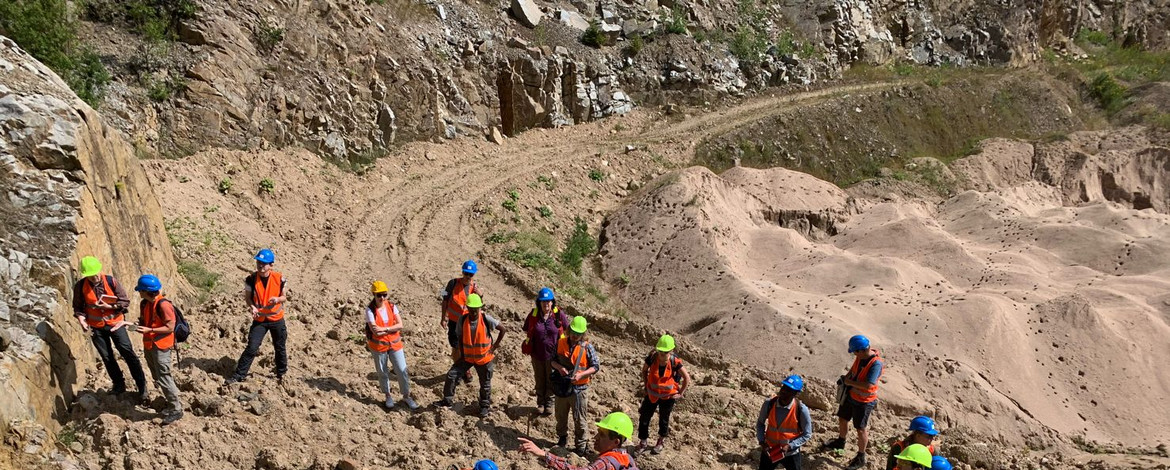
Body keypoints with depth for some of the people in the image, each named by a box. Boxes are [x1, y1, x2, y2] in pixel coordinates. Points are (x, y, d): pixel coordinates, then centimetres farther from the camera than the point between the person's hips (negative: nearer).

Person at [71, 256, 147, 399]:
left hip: (115, 323, -2)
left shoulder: (111, 281, -12)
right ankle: (119, 384, 28)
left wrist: (110, 306, -21)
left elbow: (125, 302, -7)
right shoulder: (80, 286, -9)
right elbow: (78, 307, 3)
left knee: (128, 353, -5)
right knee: (107, 357, 12)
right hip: (96, 327, 2)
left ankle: (141, 386, 4)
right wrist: (81, 319, -16)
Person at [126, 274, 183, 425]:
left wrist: (149, 330, -25)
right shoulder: (144, 304, 5)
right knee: (157, 377, 18)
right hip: (149, 345, 9)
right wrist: (138, 325, -3)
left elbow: (170, 328, -20)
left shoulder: (163, 305, -21)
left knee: (163, 377, -8)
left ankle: (177, 409, 0)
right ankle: (172, 404, 32)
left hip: (161, 347, -9)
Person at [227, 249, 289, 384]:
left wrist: (278, 299, -23)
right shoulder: (251, 279, -10)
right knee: (252, 348, -10)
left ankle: (281, 374, 34)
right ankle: (239, 375, -2)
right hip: (259, 320, -1)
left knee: (280, 348, 14)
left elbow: (284, 297, 0)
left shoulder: (279, 278, -10)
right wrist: (253, 307, -21)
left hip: (277, 319, 1)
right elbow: (248, 297, -1)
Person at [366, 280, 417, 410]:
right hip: (378, 346, -2)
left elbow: (400, 325, -13)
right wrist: (392, 329, -16)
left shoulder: (392, 307, -4)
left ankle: (406, 396, 21)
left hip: (395, 345, 2)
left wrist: (385, 329, -22)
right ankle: (388, 396, 33)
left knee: (402, 371, 4)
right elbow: (375, 330, -22)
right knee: (383, 373, 13)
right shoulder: (370, 310, -15)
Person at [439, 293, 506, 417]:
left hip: (484, 357, -2)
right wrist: (462, 354, -4)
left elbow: (503, 329, -10)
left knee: (485, 384, 12)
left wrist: (495, 346, -9)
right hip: (467, 357, 2)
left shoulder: (486, 319, -18)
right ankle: (448, 401, 13)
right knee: (451, 375, -4)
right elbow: (460, 338, -1)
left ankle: (485, 406, 33)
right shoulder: (462, 320, -12)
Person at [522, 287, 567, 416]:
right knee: (539, 380, 18)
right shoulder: (533, 315, -8)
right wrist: (536, 337, 0)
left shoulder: (559, 315, -12)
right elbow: (526, 330, 7)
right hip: (537, 354, 1)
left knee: (551, 381, 12)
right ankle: (540, 404, 36)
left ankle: (548, 404, 31)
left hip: (553, 355, -1)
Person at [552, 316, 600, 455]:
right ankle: (562, 439, 40)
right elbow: (552, 360, 6)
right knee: (561, 416, 20)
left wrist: (581, 374, -22)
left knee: (579, 420, 5)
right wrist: (559, 367, -16)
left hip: (579, 388, -3)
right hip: (562, 387, 3)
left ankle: (580, 446, 18)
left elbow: (595, 366, -7)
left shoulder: (587, 348, -10)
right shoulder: (560, 343, -2)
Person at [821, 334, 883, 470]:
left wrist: (850, 382, -25)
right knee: (842, 418, 25)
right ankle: (840, 442, 51)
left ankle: (861, 458, 22)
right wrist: (846, 377, -3)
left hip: (864, 401, -8)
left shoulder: (876, 363, -31)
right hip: (851, 395, 8)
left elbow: (868, 385, -36)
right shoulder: (860, 356, -7)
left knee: (861, 429, 4)